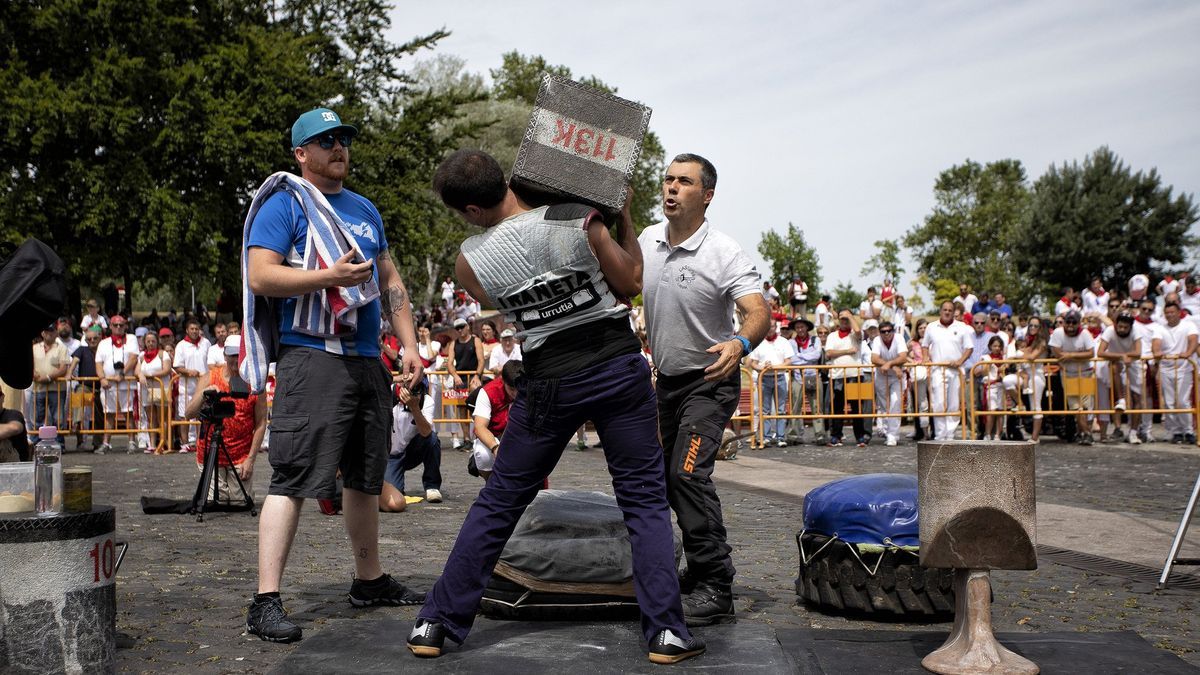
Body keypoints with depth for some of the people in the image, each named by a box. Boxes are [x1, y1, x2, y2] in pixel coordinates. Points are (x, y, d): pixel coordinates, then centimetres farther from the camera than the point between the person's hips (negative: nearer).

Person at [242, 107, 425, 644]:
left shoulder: (364, 209, 20)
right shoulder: (284, 204, -2)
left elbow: (390, 283, 22)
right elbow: (260, 277, -13)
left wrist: (409, 346, 14)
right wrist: (330, 276, -21)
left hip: (367, 359, 7)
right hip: (311, 358, -7)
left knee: (365, 477, 14)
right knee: (292, 479, -11)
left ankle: (370, 580, 27)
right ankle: (265, 602, -8)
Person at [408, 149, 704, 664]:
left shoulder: (470, 261, -7)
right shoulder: (579, 220, -10)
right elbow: (632, 284, 2)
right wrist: (624, 218, 11)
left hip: (549, 384, 1)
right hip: (620, 370, 0)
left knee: (498, 503, 12)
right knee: (645, 501, 9)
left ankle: (437, 625, 18)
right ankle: (666, 632, 6)